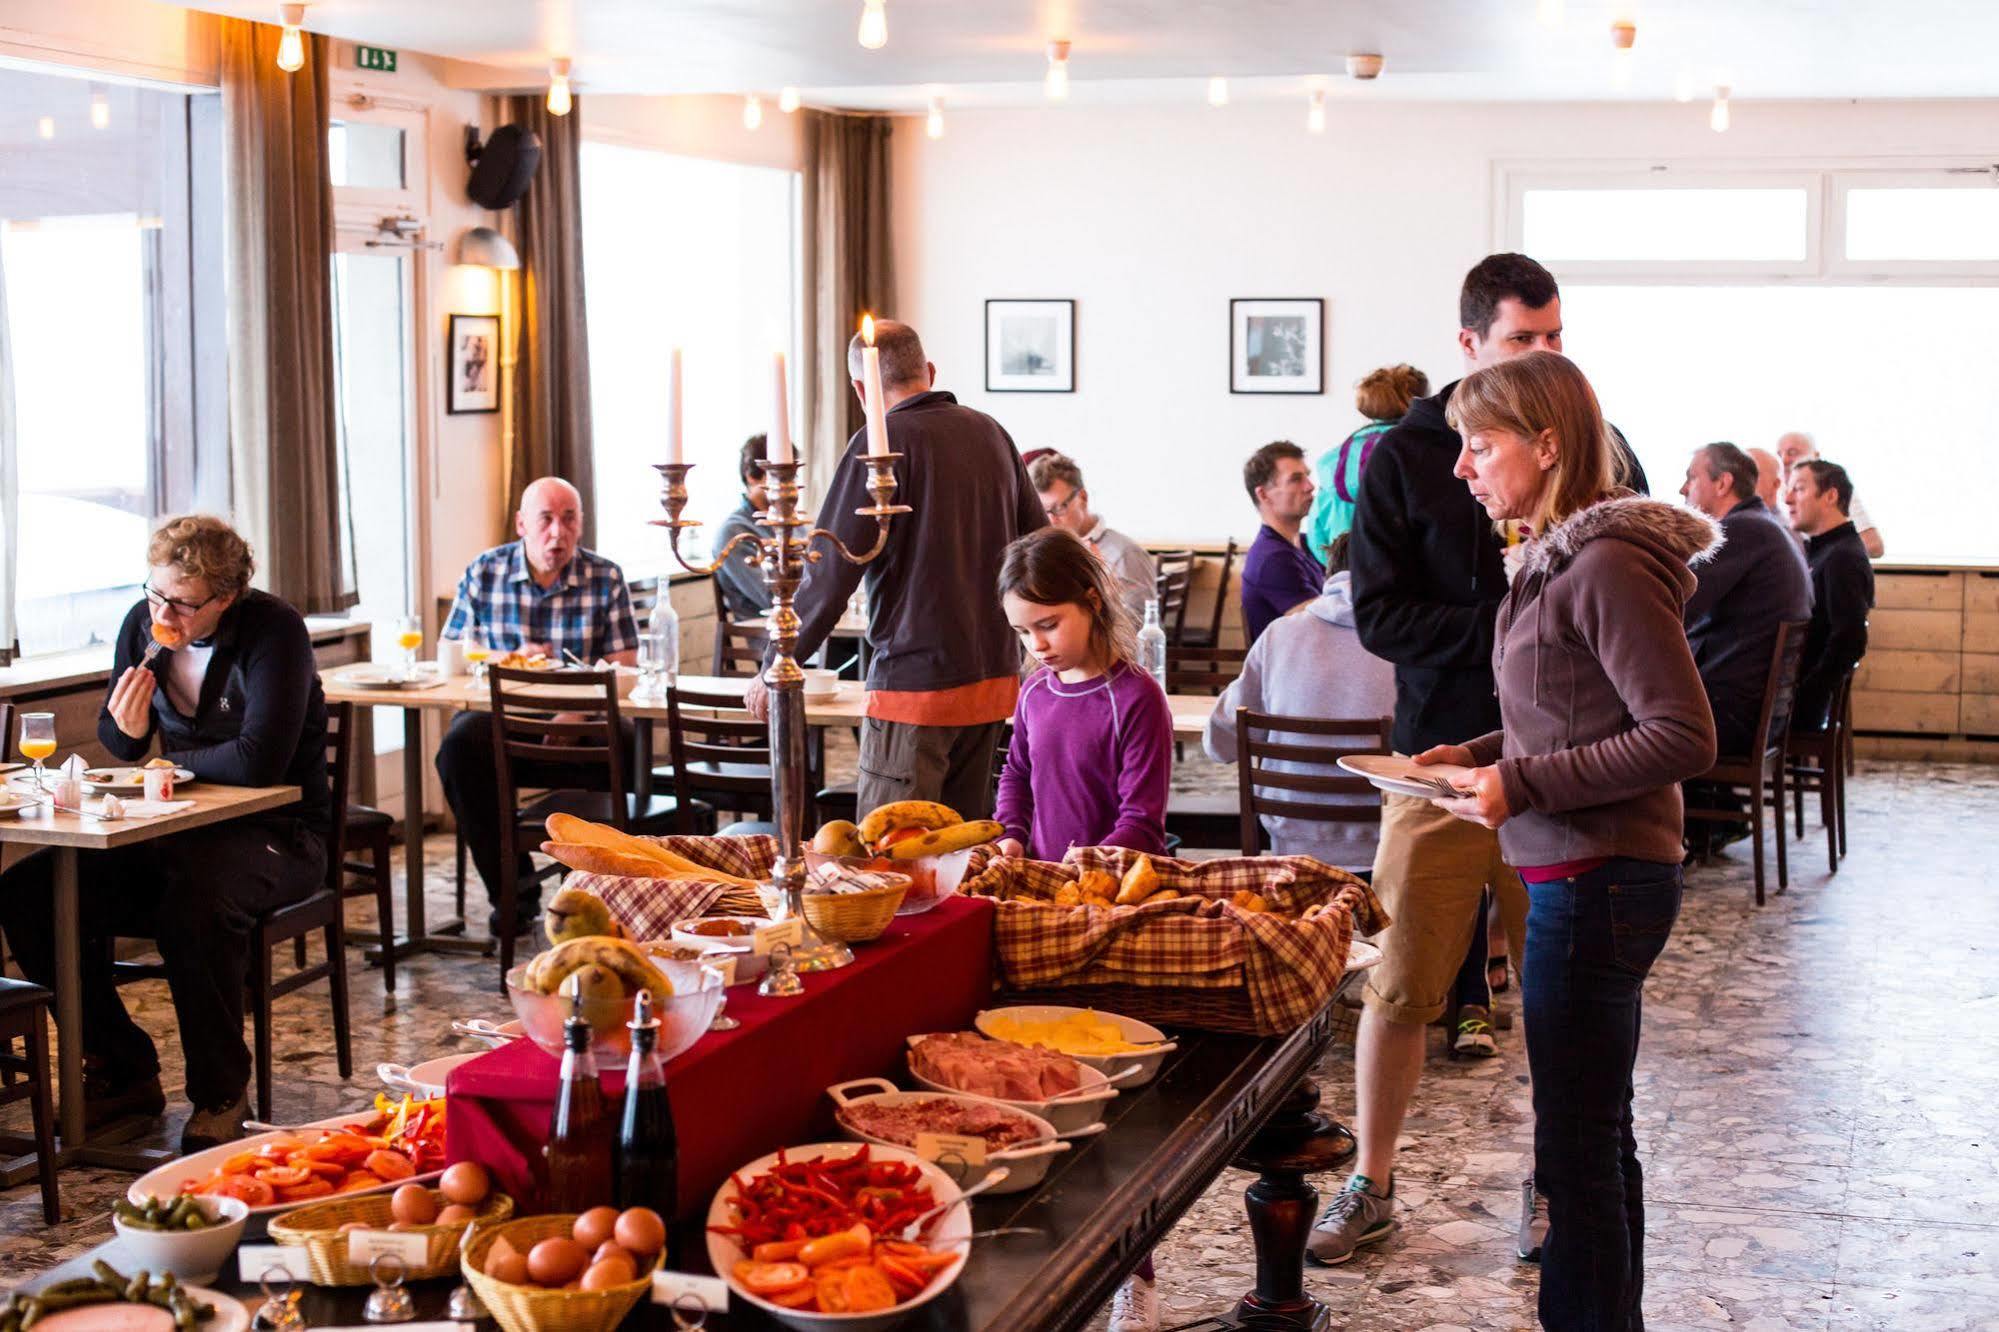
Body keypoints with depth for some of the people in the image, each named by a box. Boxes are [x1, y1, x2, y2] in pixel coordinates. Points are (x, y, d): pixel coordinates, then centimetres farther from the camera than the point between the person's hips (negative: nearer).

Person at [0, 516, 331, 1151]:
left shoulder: (274, 632, -18)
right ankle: (121, 1070, 2)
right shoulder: (143, 624, 2)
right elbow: (117, 745, 15)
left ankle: (221, 1093, -17)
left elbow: (259, 762, -28)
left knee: (194, 901, -39)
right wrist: (127, 728, -10)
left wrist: (173, 761, -10)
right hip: (180, 829, 7)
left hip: (277, 833, -7)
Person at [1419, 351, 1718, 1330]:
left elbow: (1684, 737, -21)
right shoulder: (1558, 558, 11)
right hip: (1579, 880, 10)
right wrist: (1479, 755, 8)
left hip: (1596, 883, -10)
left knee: (1578, 1148, -3)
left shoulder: (1609, 568, -18)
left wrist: (1521, 783, -21)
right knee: (1598, 1137, 19)